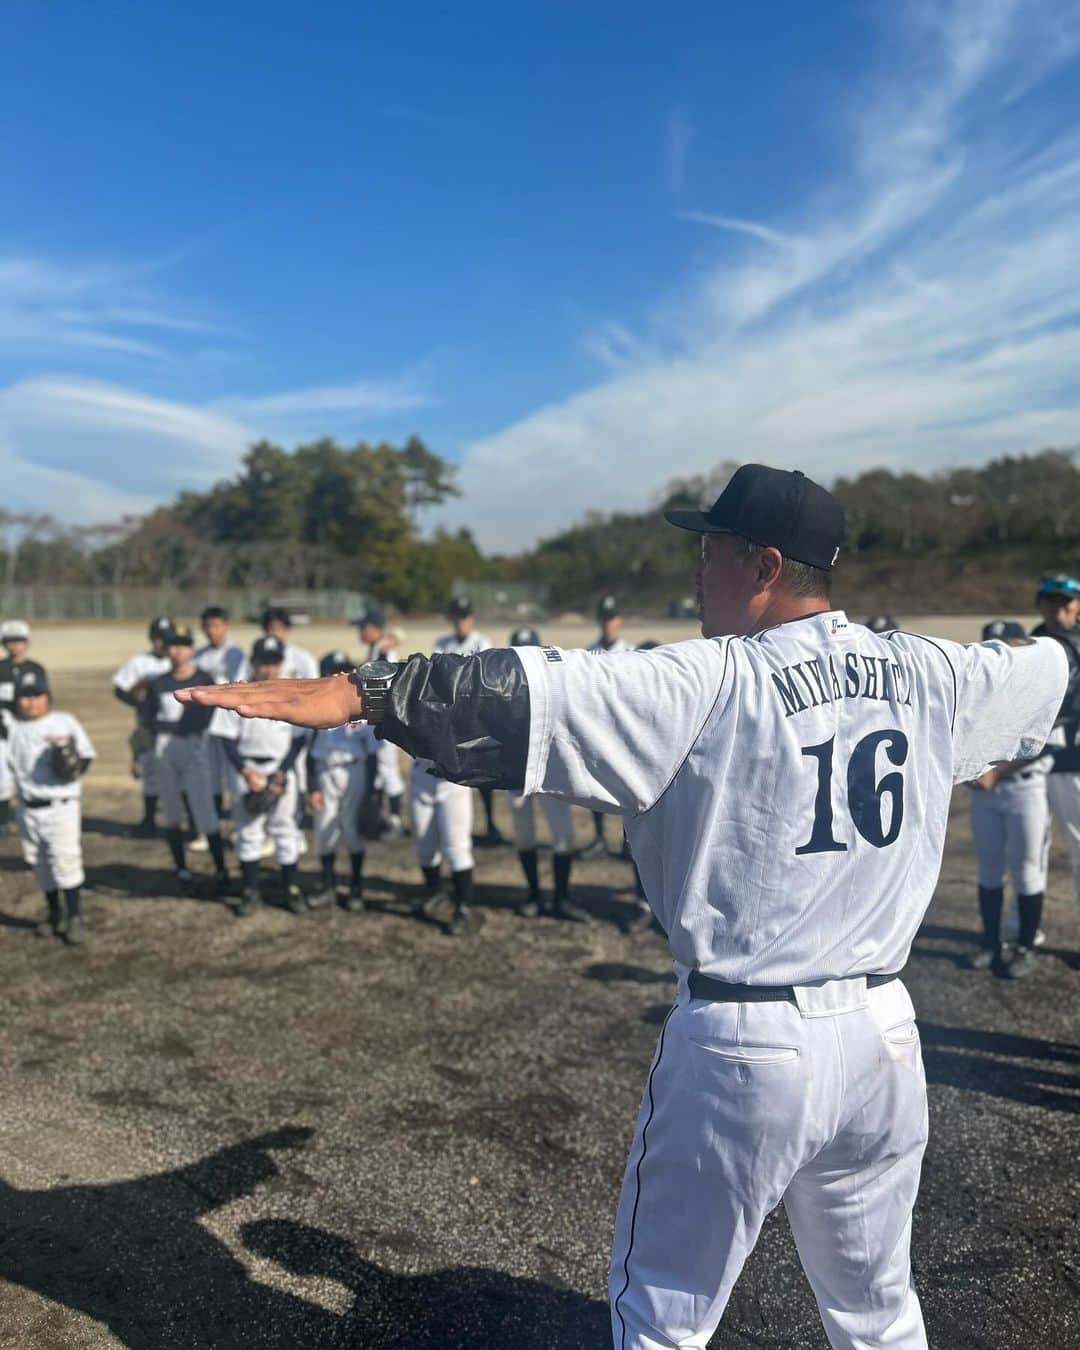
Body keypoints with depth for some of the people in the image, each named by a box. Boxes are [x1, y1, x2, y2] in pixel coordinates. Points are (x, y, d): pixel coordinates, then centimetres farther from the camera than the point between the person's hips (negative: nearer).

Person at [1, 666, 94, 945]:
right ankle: (55, 914, 30)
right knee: (40, 865, 15)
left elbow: (87, 754, 2)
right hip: (28, 809, 4)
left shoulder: (65, 723, -5)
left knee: (66, 862, -7)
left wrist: (75, 764, -17)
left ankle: (74, 918, 4)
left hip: (62, 806, -4)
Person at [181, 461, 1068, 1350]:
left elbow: (534, 698, -26)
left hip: (744, 1044, -5)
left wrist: (358, 692, -26)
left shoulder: (712, 682, -16)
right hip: (883, 1035, 6)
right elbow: (1046, 669, 21)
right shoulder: (933, 676, 1)